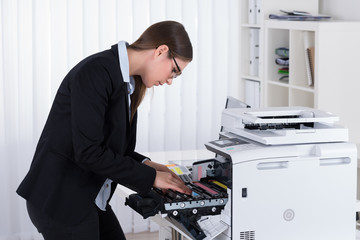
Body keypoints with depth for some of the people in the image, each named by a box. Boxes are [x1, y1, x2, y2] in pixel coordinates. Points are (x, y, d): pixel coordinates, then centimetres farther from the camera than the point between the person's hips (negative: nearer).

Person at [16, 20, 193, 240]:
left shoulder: (128, 83, 10)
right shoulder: (96, 72, -20)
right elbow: (88, 152, -24)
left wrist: (145, 164, 1)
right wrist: (150, 177, -17)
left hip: (90, 200, 9)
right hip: (61, 200, -9)